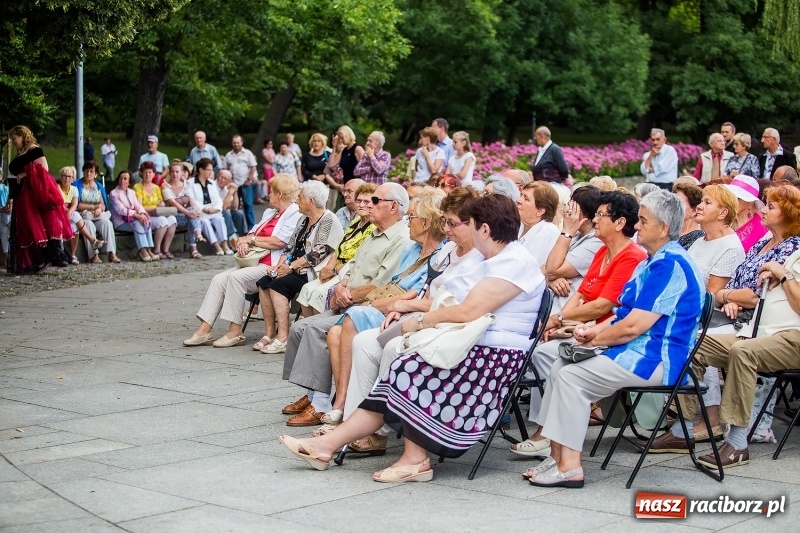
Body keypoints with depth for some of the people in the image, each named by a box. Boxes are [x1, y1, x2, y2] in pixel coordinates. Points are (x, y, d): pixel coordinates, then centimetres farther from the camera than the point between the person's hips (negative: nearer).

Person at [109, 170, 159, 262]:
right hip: (120, 221, -6)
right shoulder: (114, 193, -3)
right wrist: (137, 215, -27)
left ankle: (149, 249, -32)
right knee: (137, 223, -33)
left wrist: (142, 214, -18)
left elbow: (138, 205, 6)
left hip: (134, 218, 6)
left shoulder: (131, 192, 19)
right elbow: (121, 210, -17)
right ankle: (143, 250, -41)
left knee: (146, 221, -24)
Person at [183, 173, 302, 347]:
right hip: (254, 262, 9)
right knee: (219, 279, -10)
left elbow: (279, 242, -17)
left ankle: (235, 332, -22)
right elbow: (252, 234, 21)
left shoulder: (295, 214, -5)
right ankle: (204, 330, -15)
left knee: (236, 277, -28)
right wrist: (245, 243, -4)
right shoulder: (270, 213, 25)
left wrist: (251, 239, -3)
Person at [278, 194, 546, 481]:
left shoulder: (513, 263, -14)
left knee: (409, 370, -22)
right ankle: (328, 444, -6)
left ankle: (415, 460, -13)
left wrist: (419, 322, -11)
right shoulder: (493, 261, 20)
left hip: (493, 358, -10)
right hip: (470, 346, 10)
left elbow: (468, 311, -22)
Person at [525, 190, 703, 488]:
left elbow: (633, 326, -22)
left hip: (653, 359, -11)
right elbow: (626, 314, 21)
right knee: (560, 367, 2)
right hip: (637, 351, 11)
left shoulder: (670, 265, -17)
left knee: (570, 376, -19)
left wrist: (595, 339, -7)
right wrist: (593, 331, 4)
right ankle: (558, 456, -1)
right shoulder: (653, 261, 17)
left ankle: (570, 467, -16)